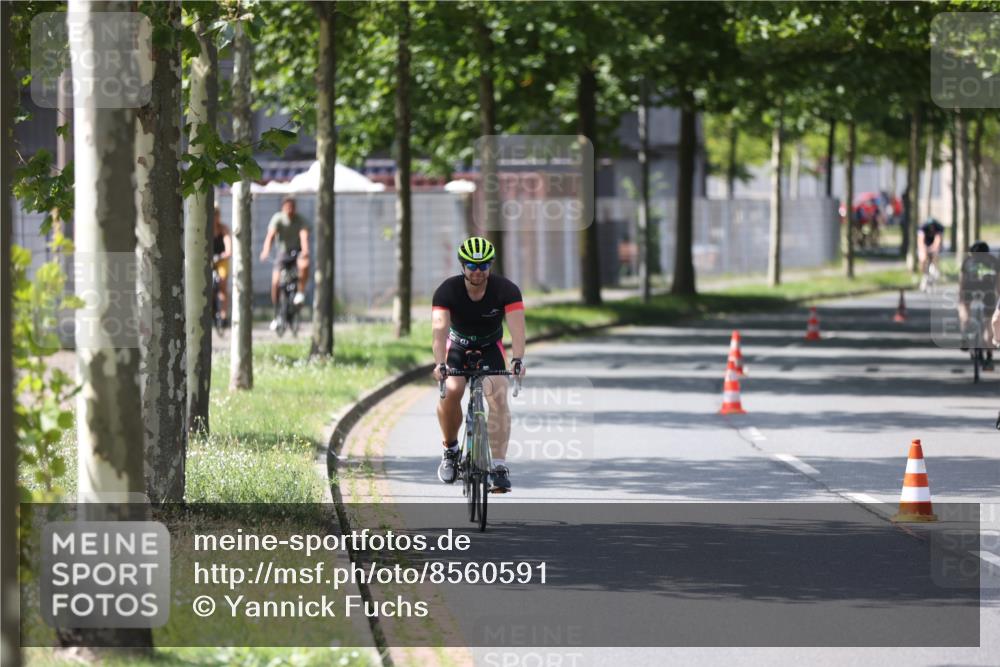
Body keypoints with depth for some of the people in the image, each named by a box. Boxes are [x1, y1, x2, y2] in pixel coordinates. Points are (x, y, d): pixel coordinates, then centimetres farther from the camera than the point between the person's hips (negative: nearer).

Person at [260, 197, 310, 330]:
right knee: (275, 282, -12)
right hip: (283, 252, 1)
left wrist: (305, 251, -48)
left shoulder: (300, 220, -12)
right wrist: (265, 251, -41)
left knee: (304, 265, -37)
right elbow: (270, 235, -23)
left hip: (297, 251, -1)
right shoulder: (278, 218, -11)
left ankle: (301, 292, -18)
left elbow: (304, 236, -28)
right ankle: (277, 315, 2)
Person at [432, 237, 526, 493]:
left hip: (490, 348, 0)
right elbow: (440, 329, -36)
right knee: (450, 391, -26)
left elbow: (517, 327, -34)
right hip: (457, 347, 0)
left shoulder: (506, 290, -23)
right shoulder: (447, 291, -24)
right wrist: (440, 364, -53)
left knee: (497, 396, -22)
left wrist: (518, 359, -51)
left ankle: (499, 465, -20)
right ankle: (450, 449, -2)